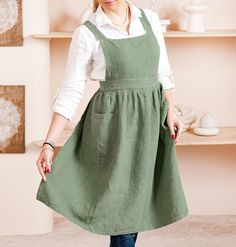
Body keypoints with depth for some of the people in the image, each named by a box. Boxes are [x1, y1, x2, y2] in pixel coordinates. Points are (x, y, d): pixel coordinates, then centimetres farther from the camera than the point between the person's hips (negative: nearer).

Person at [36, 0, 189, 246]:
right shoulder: (86, 33, -7)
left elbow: (163, 73, 13)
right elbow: (70, 92, -9)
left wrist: (170, 111, 1)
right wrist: (49, 143, -14)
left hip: (150, 122, 5)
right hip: (114, 123, -4)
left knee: (137, 200, 12)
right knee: (123, 202, 0)